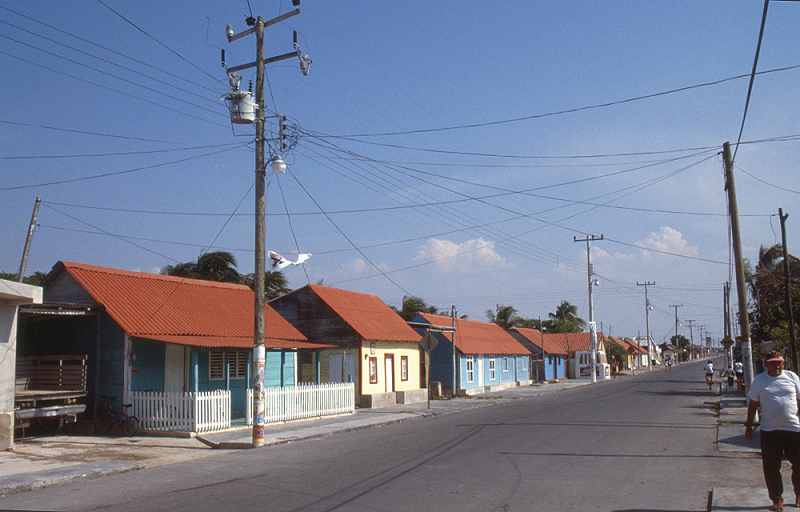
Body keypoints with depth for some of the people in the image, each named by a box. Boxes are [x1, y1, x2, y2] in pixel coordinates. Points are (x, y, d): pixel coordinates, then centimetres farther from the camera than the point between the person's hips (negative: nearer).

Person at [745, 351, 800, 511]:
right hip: (769, 430, -1)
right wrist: (749, 426, 7)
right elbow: (753, 404, 8)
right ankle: (777, 499, 13)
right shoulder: (759, 380, 5)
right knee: (771, 467, 1)